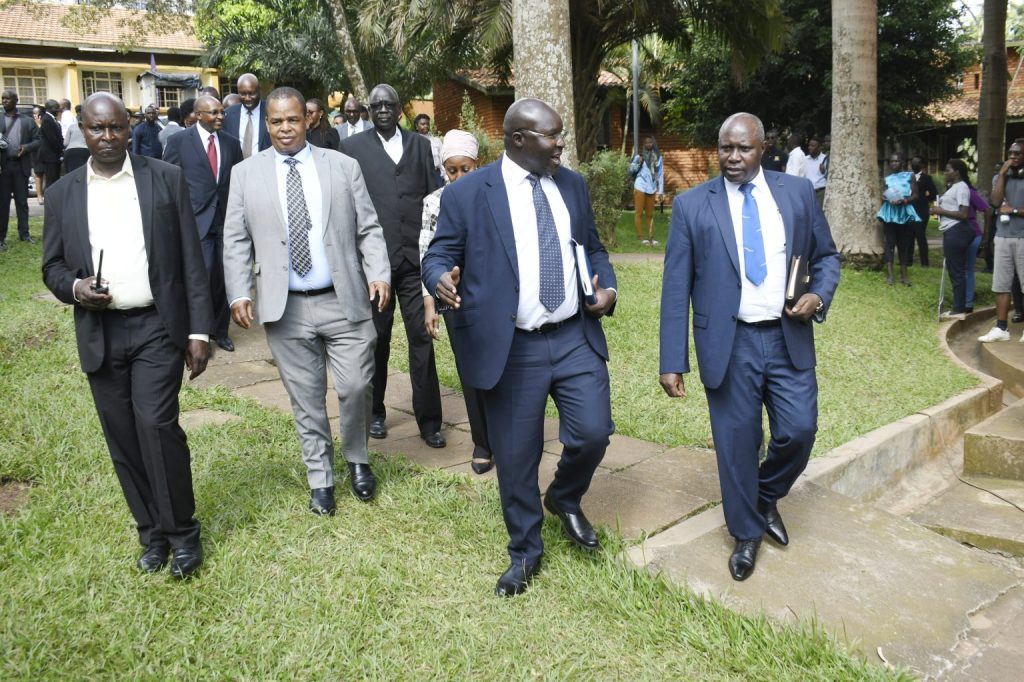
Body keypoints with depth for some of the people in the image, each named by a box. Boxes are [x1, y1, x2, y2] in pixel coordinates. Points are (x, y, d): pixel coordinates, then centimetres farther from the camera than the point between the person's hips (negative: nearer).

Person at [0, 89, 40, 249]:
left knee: (22, 201, 8)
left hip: (21, 165, 0)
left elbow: (37, 140, 6)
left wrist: (26, 147, -13)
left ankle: (24, 233, 16)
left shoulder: (27, 120, 8)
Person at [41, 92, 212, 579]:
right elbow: (52, 266, 13)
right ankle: (152, 532, 24)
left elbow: (191, 260, -1)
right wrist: (74, 287, -11)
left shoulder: (166, 179, 0)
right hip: (100, 334, 3)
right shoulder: (62, 193, 7)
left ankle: (181, 530, 6)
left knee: (157, 425, -13)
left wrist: (198, 330, -5)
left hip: (157, 326, -3)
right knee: (123, 439, 7)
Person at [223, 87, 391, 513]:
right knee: (306, 400, 8)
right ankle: (320, 479, 24)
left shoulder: (343, 167, 5)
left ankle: (357, 459, 28)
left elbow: (368, 229, 4)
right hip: (286, 308, 1)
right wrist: (239, 293, -6)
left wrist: (378, 274, -10)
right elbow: (236, 241, 5)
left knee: (356, 388, 0)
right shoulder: (245, 174, 6)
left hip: (344, 302, 0)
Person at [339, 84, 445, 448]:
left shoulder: (420, 145, 11)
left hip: (415, 256, 1)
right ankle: (375, 411, 27)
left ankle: (429, 421, 8)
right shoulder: (353, 146, 4)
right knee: (376, 339, 11)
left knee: (422, 337, 0)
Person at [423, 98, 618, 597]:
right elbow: (438, 255, -1)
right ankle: (524, 552, 31)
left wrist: (607, 287, 0)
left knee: (592, 434, -5)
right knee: (515, 459, 7)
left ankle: (565, 500, 31)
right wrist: (441, 280, -25)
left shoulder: (572, 184, 10)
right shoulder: (467, 194, -5)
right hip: (512, 350, -3)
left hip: (576, 338, 3)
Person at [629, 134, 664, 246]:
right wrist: (638, 163, -16)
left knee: (650, 214, 9)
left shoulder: (659, 158, 8)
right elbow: (631, 171, 2)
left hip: (652, 189, 3)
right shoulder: (639, 156, 0)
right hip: (640, 187, -3)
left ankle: (651, 237, 12)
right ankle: (640, 237, 1)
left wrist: (661, 191, 6)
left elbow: (660, 175, 9)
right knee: (639, 212, -2)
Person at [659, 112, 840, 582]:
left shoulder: (797, 192, 5)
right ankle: (747, 534, 28)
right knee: (737, 443, 6)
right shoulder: (693, 205, -2)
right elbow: (677, 288, -4)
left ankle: (766, 497, 34)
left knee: (799, 431, 2)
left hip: (788, 337, 2)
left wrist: (819, 295, -9)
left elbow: (826, 255, 14)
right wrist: (672, 362, -8)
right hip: (729, 343, -2)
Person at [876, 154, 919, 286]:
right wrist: (884, 197, 0)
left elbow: (915, 195, 0)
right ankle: (889, 274, -11)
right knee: (889, 242, -6)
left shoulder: (910, 176, 5)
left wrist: (903, 200, -17)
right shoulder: (887, 179, 14)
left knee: (904, 243, 1)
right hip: (890, 212, 2)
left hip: (904, 212, -2)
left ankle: (904, 274, 5)